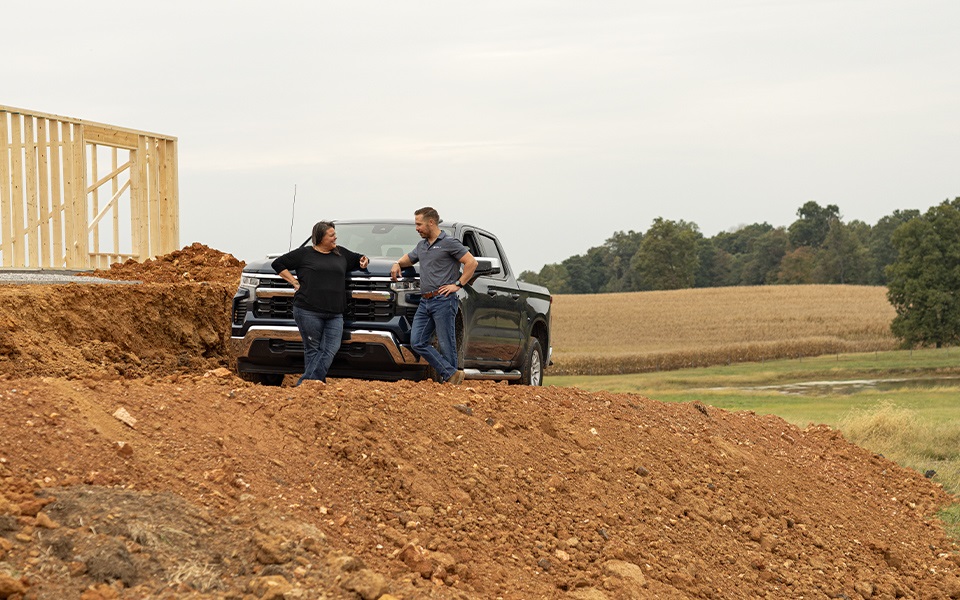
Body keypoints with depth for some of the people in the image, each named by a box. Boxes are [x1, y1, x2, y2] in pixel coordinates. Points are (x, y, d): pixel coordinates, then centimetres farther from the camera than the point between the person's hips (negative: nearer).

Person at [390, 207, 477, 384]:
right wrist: (398, 264, 16)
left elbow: (471, 263, -8)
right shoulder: (422, 245, 19)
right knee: (417, 342, -3)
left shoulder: (449, 243, -4)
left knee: (446, 344, -6)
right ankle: (451, 374, -6)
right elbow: (409, 258, 38)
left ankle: (452, 381, 1)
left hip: (443, 301, -8)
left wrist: (458, 284, -10)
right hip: (425, 302, 8)